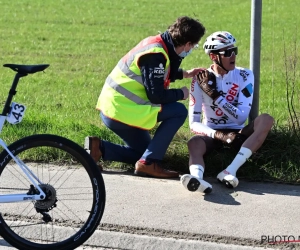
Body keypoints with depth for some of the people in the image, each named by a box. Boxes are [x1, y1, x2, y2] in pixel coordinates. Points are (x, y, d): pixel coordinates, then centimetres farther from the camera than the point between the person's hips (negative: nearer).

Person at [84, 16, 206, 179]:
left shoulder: (157, 43, 6)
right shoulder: (155, 54, -22)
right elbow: (156, 95, -22)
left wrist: (185, 74, 23)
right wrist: (181, 94, -5)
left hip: (112, 107, 10)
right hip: (121, 112, -10)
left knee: (143, 151, 22)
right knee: (179, 111, -12)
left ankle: (98, 148, 8)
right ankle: (149, 163, -10)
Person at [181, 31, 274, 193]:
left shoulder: (245, 76, -5)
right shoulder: (201, 81, -6)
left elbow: (241, 116, -13)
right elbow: (194, 123, -9)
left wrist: (214, 95, -20)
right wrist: (219, 135, -27)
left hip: (237, 132, 1)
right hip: (212, 132, -1)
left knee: (266, 120, -28)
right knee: (194, 143, -34)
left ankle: (231, 171, -45)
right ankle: (196, 177, -69)